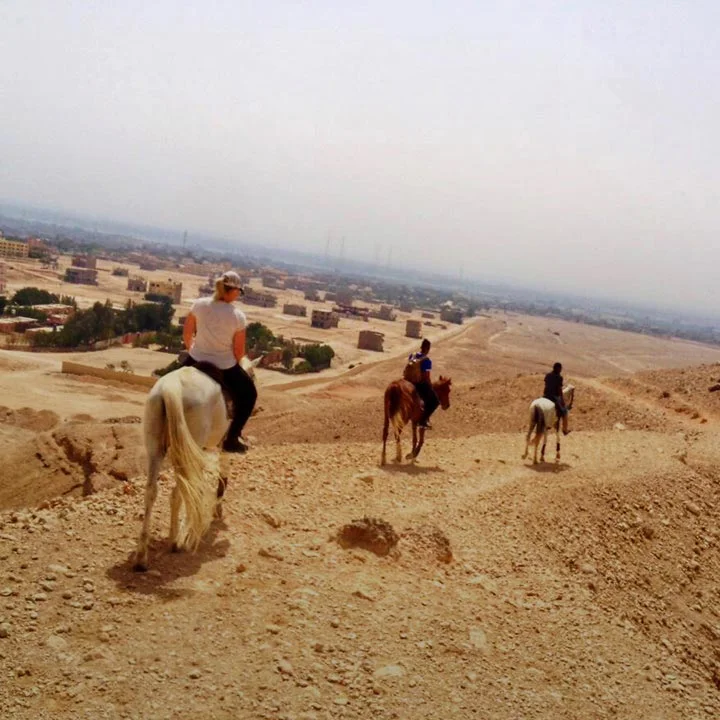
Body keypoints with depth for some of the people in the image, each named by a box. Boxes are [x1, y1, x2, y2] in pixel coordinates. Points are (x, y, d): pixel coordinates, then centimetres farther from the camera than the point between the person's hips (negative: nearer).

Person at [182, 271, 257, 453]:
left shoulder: (199, 304, -10)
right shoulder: (238, 316, -18)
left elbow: (187, 334, 3)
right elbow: (239, 351, -10)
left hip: (196, 360, 3)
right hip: (225, 367, -3)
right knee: (248, 394, 23)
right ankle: (231, 439, 22)